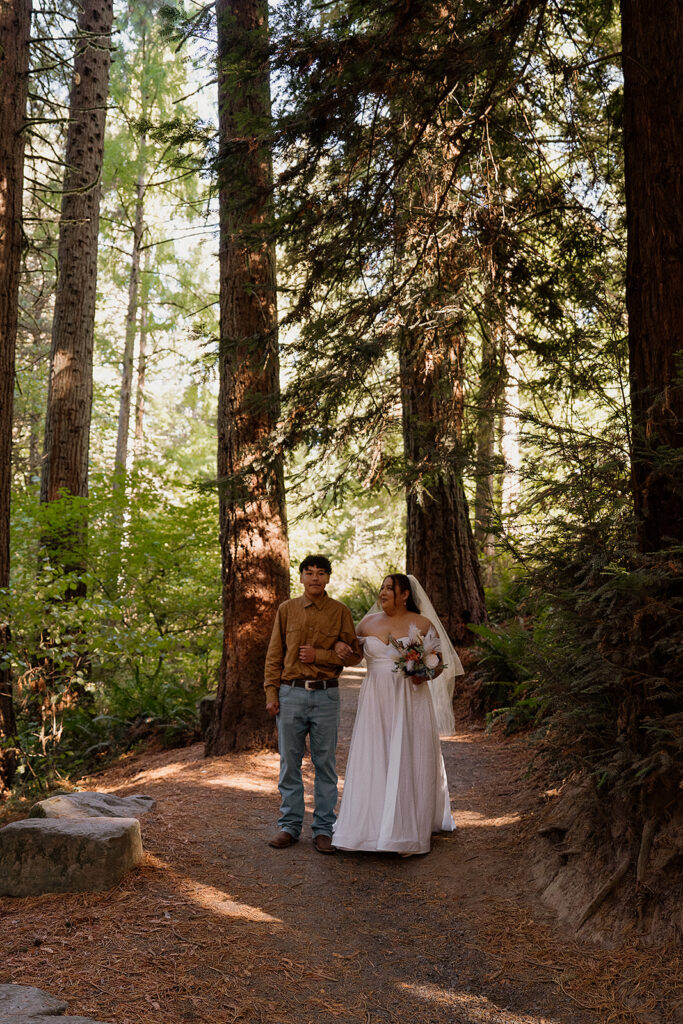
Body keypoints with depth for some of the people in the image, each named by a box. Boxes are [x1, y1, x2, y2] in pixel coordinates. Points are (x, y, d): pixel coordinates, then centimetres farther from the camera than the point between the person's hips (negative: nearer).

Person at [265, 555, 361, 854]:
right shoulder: (286, 610, 8)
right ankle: (289, 826, 18)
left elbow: (354, 655, 2)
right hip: (290, 693, 1)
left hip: (326, 695, -1)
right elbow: (274, 654, 9)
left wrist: (319, 655, -9)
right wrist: (271, 692, 2)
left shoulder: (340, 612, 3)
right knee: (289, 762, 6)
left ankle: (324, 829, 14)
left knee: (325, 764, 4)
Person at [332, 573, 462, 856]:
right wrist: (340, 647, 1)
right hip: (376, 702, 3)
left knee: (408, 764, 1)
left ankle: (408, 834, 11)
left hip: (409, 702, -3)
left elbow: (440, 661, 3)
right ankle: (373, 829, 12)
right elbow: (353, 647, 23)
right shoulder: (369, 623, 9)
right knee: (373, 763, 3)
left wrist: (425, 674, -17)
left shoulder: (423, 625, 0)